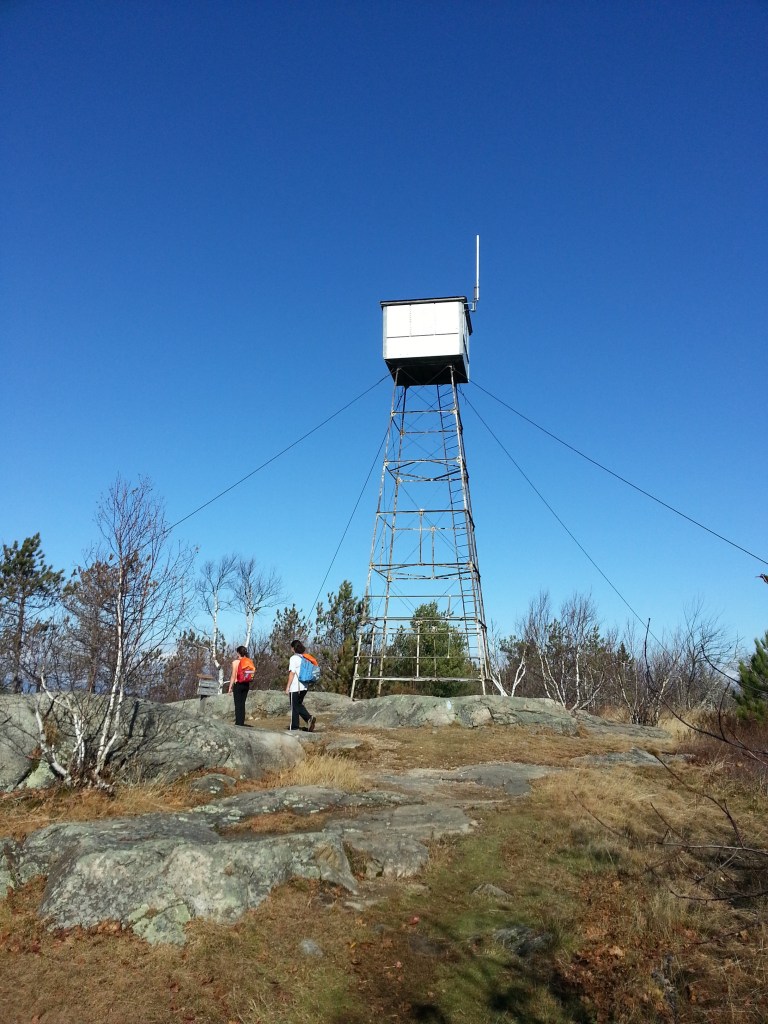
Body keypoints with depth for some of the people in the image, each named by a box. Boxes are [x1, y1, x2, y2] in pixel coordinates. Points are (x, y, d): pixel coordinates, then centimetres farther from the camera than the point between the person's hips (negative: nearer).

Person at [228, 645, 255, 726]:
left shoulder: (236, 662, -9)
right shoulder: (250, 662, 4)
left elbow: (233, 675, -9)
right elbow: (252, 674, 4)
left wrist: (230, 687, -3)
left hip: (238, 684, -5)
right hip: (246, 685, 5)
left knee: (238, 704, 1)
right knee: (243, 704, 12)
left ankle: (238, 722, 0)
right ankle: (242, 722, 14)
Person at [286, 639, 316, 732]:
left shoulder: (294, 658, -12)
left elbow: (292, 673, -14)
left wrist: (288, 686, -9)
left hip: (295, 687, -6)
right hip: (304, 687, 6)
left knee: (294, 707, 4)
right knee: (299, 705, 19)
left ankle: (294, 727, 10)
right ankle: (309, 718, -1)